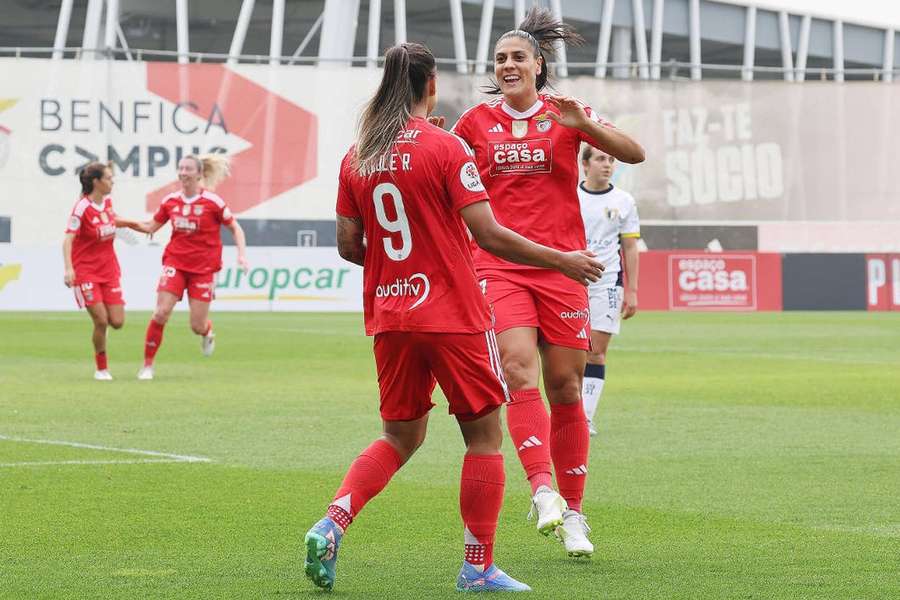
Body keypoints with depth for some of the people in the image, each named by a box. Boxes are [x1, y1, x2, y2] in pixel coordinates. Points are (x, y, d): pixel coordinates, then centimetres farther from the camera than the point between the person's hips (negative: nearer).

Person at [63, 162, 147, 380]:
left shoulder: (107, 201, 3)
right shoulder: (82, 208, -18)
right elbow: (68, 239, -25)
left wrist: (133, 223, 21)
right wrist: (68, 268, -37)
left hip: (109, 270, 6)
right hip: (85, 270, -6)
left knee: (117, 322, -3)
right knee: (101, 321, -13)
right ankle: (101, 369, 3)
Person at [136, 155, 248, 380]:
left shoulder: (212, 202, -9)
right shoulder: (170, 201, 2)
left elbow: (235, 228, 1)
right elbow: (151, 227, 13)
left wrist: (242, 254, -12)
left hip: (203, 268, -2)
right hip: (175, 263, 2)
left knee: (197, 326, -1)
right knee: (161, 313, -15)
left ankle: (207, 332, 39)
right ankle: (147, 364, -4)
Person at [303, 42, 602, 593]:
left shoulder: (357, 156, 6)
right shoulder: (446, 148, -10)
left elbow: (348, 246, 9)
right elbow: (489, 235, -14)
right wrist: (562, 260, -4)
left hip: (388, 315, 6)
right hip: (453, 315, -6)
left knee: (400, 436, 17)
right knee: (485, 435, 6)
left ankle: (331, 525, -4)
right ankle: (478, 568, 6)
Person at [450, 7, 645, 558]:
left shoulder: (566, 114, 5)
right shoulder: (477, 122, 9)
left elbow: (635, 154, -3)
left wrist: (585, 125, -18)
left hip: (560, 264, 0)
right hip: (499, 265, 0)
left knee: (565, 387, 2)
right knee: (519, 368, -22)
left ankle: (572, 512, 12)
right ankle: (543, 492, -29)